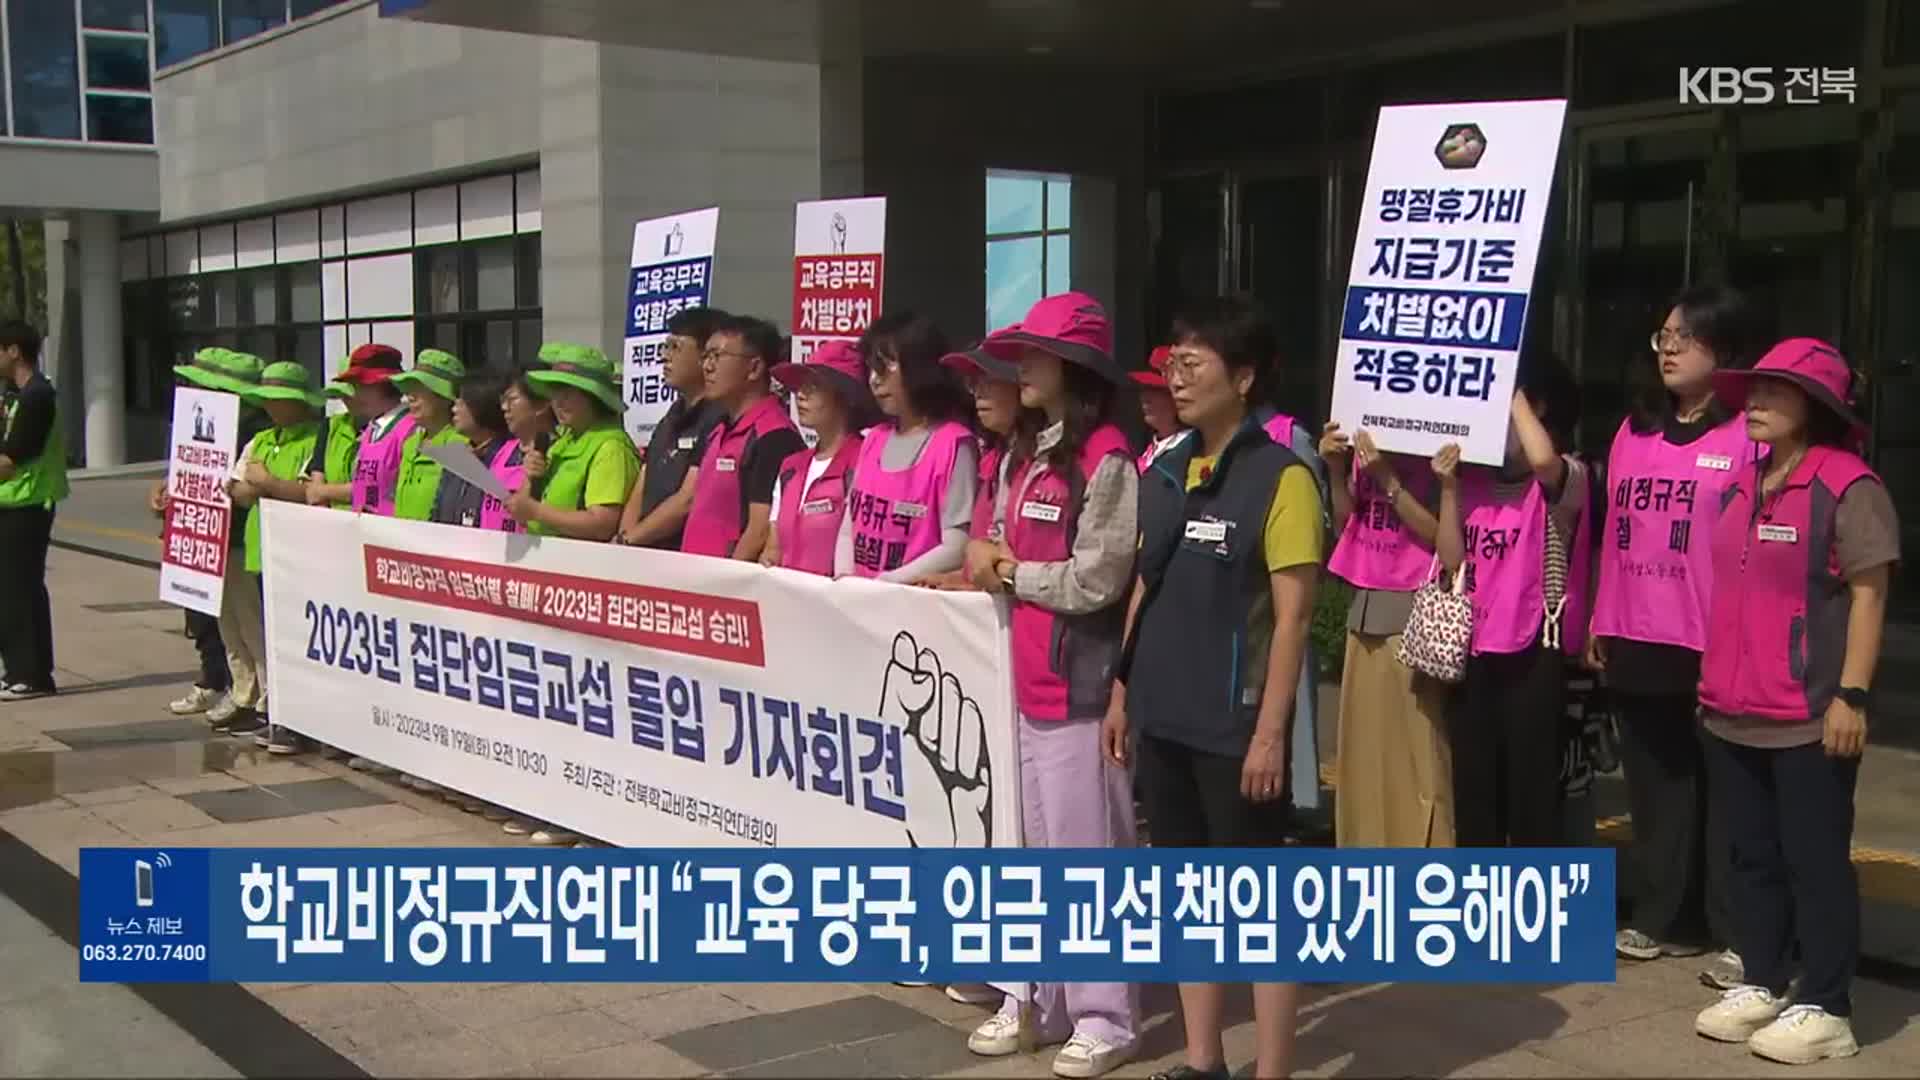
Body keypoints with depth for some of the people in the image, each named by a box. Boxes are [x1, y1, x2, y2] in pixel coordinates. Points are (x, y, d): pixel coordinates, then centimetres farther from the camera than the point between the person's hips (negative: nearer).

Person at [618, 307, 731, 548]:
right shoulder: (671, 419, 17)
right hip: (648, 554, 7)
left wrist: (627, 540, -6)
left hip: (688, 556, -7)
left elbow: (688, 501, -13)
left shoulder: (719, 420, -10)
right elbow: (640, 494, 16)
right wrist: (623, 539, -1)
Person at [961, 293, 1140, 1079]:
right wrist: (988, 556, 1)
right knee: (1030, 848, 15)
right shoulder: (1021, 454, 13)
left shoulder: (1107, 460, -13)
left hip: (1080, 684, -8)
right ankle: (1035, 998, 27)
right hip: (1023, 678, 8)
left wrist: (1012, 574, -6)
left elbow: (1094, 581, -17)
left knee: (1085, 852, -1)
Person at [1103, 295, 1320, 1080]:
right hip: (1165, 718, 7)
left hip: (1236, 727, -7)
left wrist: (1271, 731, -17)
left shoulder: (1279, 478, -12)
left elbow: (1293, 614, -14)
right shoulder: (1164, 472, 8)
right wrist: (1123, 691, 14)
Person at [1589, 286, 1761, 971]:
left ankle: (1739, 933, 10)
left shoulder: (1749, 433, -6)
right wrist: (1600, 621, 16)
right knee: (1655, 786, 14)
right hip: (1636, 643, 6)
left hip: (1713, 647, -6)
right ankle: (1663, 918, 25)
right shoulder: (1634, 430, 15)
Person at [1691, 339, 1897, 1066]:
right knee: (1753, 858, 15)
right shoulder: (1741, 483, 12)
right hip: (1733, 713, 7)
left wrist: (1852, 694, -15)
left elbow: (1868, 595, -11)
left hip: (1810, 718, -7)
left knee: (1815, 863, 1)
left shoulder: (1849, 486, -10)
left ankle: (1824, 1008, 9)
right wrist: (1713, 675, 18)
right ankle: (1761, 984, 27)